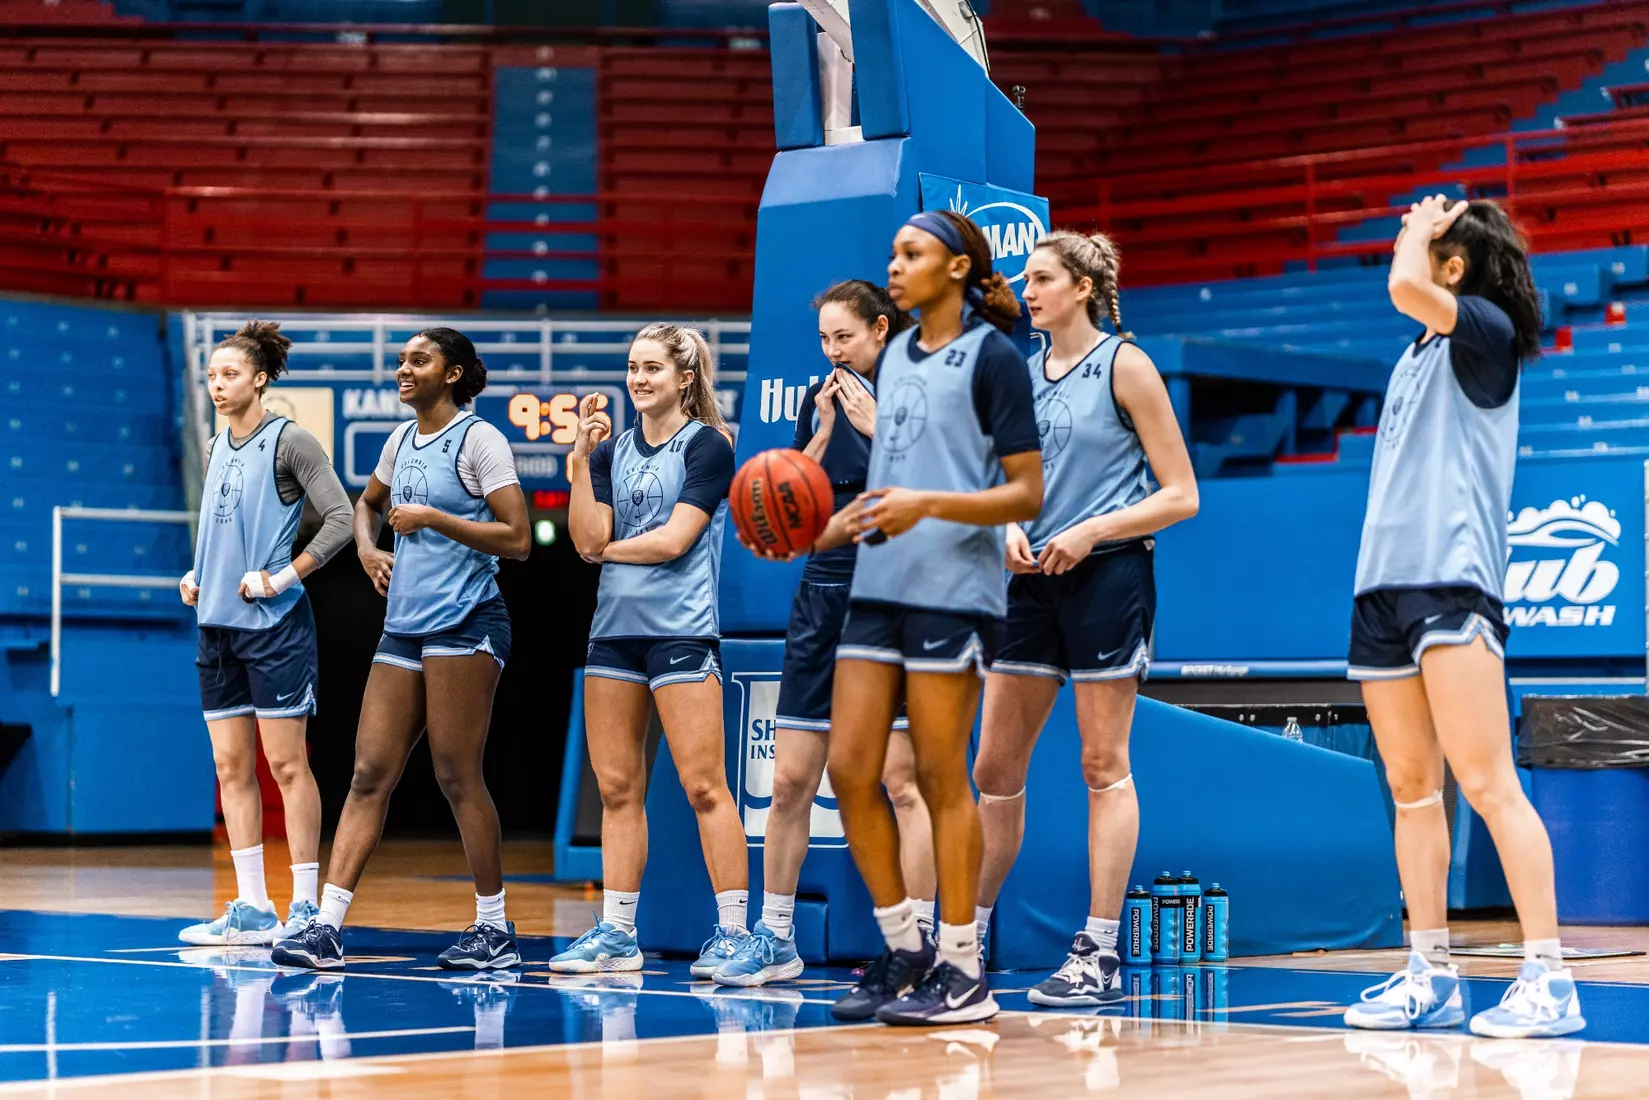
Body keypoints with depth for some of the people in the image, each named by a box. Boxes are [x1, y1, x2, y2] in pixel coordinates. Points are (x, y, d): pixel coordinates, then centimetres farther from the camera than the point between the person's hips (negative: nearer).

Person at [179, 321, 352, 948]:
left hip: (274, 625, -7)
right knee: (230, 766, 6)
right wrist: (196, 577, 9)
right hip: (217, 625, 7)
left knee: (286, 764, -5)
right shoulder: (217, 450, 14)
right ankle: (251, 909, 11)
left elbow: (340, 519, -13)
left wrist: (283, 576, -15)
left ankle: (304, 908, 0)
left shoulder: (290, 442, -7)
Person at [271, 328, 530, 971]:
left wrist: (433, 518, -15)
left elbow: (517, 539, -12)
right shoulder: (402, 441, 16)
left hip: (465, 624, -7)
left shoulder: (478, 440, -5)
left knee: (457, 776, -7)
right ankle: (327, 927, -2)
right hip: (404, 626, 7)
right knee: (369, 774, 1)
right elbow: (366, 503, 36)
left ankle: (494, 929, 4)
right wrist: (368, 549, 16)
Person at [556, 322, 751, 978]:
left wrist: (609, 547, 2)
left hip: (682, 630, -6)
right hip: (615, 629, 6)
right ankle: (617, 934, 13)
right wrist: (580, 460, -4)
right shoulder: (612, 449, 14)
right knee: (617, 787, 8)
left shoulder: (707, 445, -3)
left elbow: (674, 540, -12)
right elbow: (589, 541, 3)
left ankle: (733, 931, -4)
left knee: (703, 785, -8)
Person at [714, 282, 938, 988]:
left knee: (903, 780, -8)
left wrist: (880, 429, -17)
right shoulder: (821, 399, 12)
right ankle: (775, 938, 13)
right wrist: (825, 432, -4)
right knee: (790, 781, 4)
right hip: (823, 593, 5)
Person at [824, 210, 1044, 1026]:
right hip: (877, 586, 7)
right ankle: (904, 949, 15)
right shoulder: (895, 357, 17)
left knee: (940, 780, -3)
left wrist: (928, 505, -21)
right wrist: (825, 531, 10)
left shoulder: (991, 356, -5)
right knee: (849, 770, 2)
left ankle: (961, 970, 6)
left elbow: (1025, 496, -9)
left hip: (954, 591, -7)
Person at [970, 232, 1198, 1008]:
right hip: (1033, 577, 6)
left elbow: (1180, 495, -5)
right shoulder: (1021, 372, 12)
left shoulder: (1124, 366, -4)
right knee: (994, 766, 7)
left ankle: (1100, 953, 1)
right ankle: (966, 936, 16)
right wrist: (1008, 530, 0)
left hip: (1106, 574, -6)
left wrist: (1089, 532, -14)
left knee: (1104, 765, -2)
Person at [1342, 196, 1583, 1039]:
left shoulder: (1488, 331, -4)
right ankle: (1429, 976, 12)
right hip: (1384, 588, 9)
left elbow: (1405, 286, -17)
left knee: (1486, 783, -14)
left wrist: (1420, 233, -2)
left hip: (1452, 583, -9)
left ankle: (1547, 977, -15)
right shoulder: (1418, 356, 20)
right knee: (1411, 791, 8)